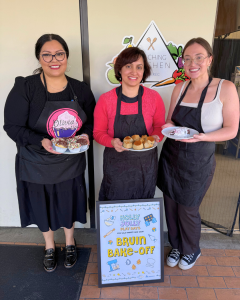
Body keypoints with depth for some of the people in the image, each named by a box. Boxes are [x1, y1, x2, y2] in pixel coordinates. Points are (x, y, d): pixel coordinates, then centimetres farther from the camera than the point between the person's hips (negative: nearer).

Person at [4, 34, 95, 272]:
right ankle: (49, 247, 50)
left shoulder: (80, 89, -5)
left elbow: (92, 122, 4)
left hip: (70, 163, 2)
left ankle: (69, 242, 51)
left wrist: (86, 136, -18)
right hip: (36, 163, -1)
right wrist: (41, 142, -30)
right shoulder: (24, 87, -14)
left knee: (68, 204, 20)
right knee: (42, 206, 19)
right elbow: (13, 126, -14)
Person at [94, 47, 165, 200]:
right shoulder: (105, 100, -8)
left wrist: (156, 137, -16)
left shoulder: (154, 97, -5)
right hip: (116, 164, -1)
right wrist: (112, 142, -21)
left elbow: (160, 126, 7)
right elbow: (98, 132, -1)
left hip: (146, 165, 1)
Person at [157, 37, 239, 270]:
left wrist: (200, 136, -24)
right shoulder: (180, 88, 3)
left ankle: (191, 250, 42)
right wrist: (169, 127, -12)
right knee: (170, 204, 14)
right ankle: (176, 246, 43)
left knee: (188, 209, 10)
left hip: (198, 162, -4)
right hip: (171, 156, 4)